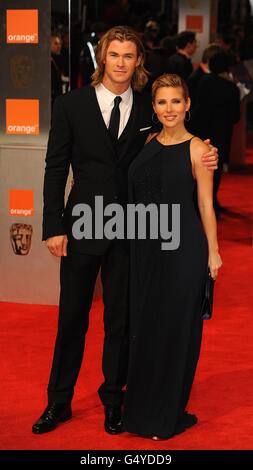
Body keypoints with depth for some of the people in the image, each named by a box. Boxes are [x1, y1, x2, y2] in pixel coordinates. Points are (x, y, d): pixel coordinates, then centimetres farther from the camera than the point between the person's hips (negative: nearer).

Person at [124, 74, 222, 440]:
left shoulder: (196, 149, -8)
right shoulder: (147, 144, 8)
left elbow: (205, 204, -6)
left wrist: (213, 252, -5)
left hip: (183, 247, -5)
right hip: (145, 246, 5)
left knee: (175, 326, 4)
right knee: (143, 323, 12)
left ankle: (169, 414, 17)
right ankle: (142, 407, 27)